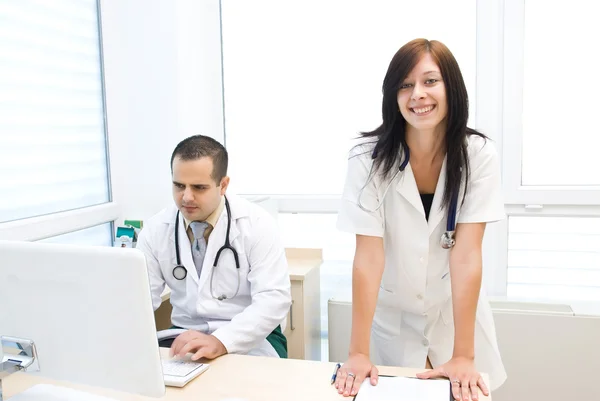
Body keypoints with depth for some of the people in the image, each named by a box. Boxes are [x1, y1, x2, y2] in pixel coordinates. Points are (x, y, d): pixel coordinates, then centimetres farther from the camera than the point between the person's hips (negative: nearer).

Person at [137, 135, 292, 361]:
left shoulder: (257, 224, -11)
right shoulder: (155, 230, -1)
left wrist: (222, 341, -32)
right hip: (186, 338, 3)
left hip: (252, 340, -2)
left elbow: (273, 299, -18)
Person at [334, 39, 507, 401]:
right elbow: (368, 256, -22)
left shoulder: (479, 155, -17)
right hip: (391, 318, -1)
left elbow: (467, 253, -22)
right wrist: (358, 352, -24)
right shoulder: (369, 157, -20)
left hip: (456, 314, 1)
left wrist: (463, 356, -24)